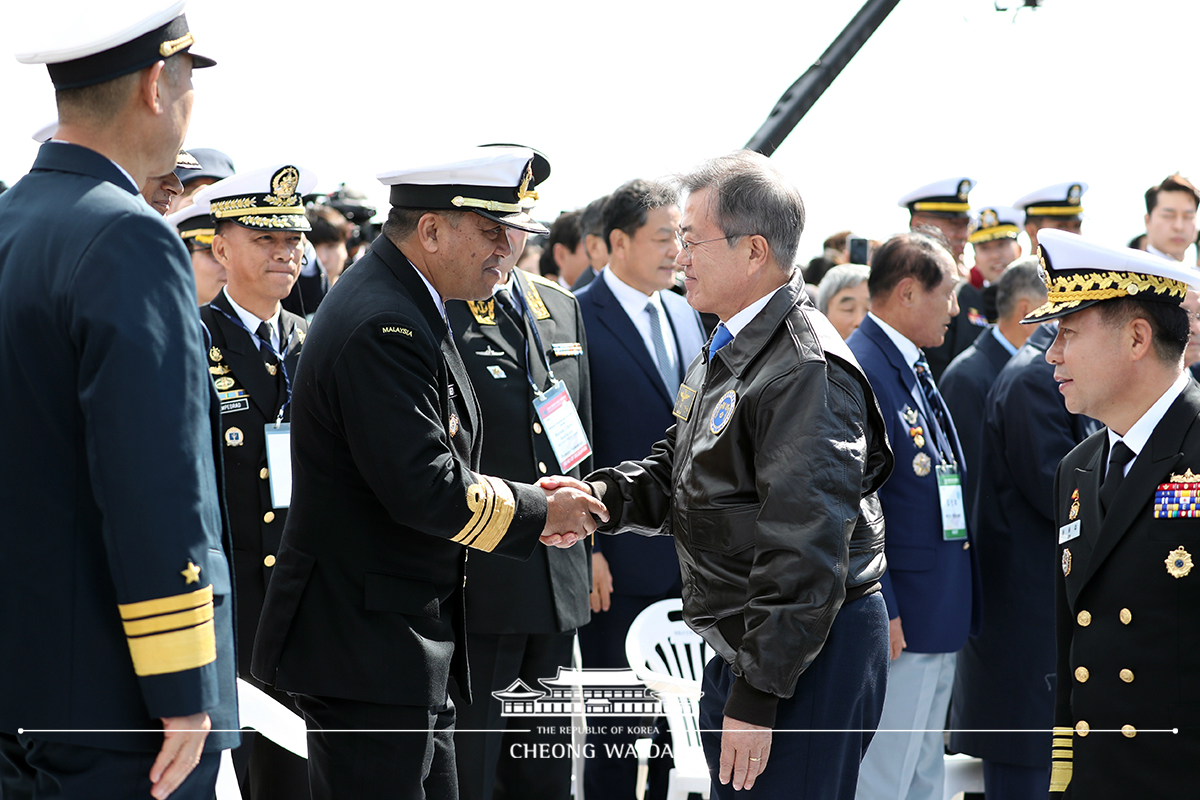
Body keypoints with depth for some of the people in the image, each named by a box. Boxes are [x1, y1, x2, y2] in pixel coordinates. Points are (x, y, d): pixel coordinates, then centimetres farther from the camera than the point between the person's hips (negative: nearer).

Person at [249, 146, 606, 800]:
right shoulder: (382, 328, -21)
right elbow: (425, 489, -26)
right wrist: (539, 513, -12)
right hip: (364, 650, -11)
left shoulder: (404, 305, 13)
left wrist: (524, 500, 7)